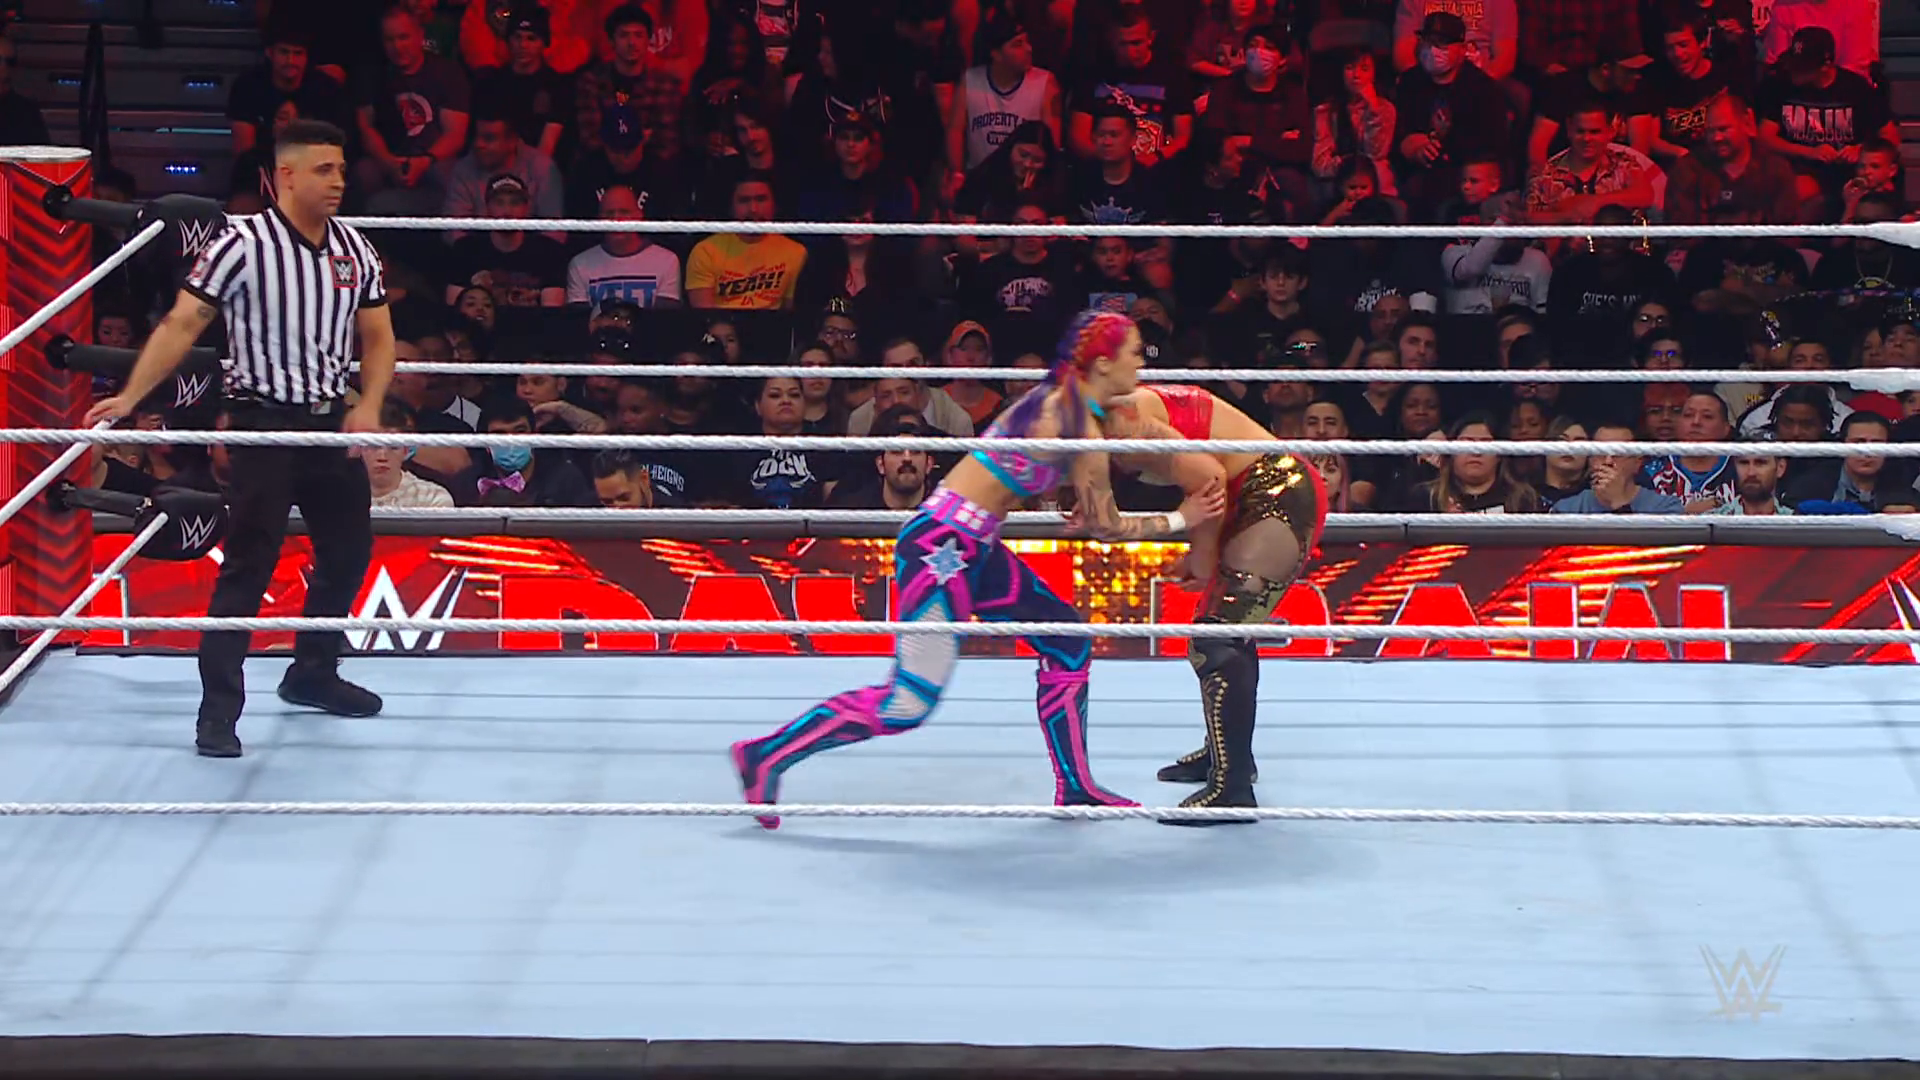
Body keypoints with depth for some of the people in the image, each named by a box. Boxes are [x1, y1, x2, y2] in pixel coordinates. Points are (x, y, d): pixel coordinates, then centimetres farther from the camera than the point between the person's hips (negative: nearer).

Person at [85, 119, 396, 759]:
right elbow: (181, 325, -14)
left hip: (332, 420, 6)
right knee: (249, 564, -9)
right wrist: (130, 397, -21)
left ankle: (312, 675, 34)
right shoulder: (244, 245, -14)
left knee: (349, 549, 15)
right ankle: (219, 708, -5)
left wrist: (368, 408, -4)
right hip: (266, 422, -6)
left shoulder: (354, 250, 3)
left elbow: (377, 338, 11)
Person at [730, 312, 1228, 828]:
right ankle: (768, 756, 0)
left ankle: (1075, 788, 21)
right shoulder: (1083, 433, -17)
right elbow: (1104, 527, -5)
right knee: (910, 703, -9)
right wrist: (1180, 520, 4)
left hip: (971, 547, 10)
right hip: (942, 546, -10)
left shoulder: (1059, 399, 9)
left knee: (1068, 643, 13)